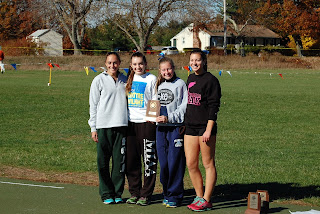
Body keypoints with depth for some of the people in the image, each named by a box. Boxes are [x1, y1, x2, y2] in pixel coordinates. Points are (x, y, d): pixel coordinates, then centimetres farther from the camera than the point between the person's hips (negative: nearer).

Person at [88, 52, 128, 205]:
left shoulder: (124, 80, 11)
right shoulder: (99, 80, 2)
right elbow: (93, 105, 3)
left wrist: (129, 122, 14)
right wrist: (93, 128, -1)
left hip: (122, 125, 3)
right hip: (104, 126, -3)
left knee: (120, 161, 3)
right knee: (103, 161, -1)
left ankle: (117, 193, 13)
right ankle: (106, 194, 8)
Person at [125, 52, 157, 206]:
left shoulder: (151, 79, 0)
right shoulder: (129, 79, 13)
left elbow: (155, 102, -1)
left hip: (146, 122, -5)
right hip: (130, 123, 5)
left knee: (149, 160, -3)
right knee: (131, 160, 6)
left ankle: (146, 194, 4)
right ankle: (134, 192, 16)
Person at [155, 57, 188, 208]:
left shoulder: (180, 84, -3)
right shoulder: (159, 85, 15)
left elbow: (184, 107, -9)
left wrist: (169, 118, -16)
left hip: (176, 127, -5)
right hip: (161, 128, 5)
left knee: (175, 163, -4)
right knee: (163, 162, 6)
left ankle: (175, 195, 4)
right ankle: (166, 193, 18)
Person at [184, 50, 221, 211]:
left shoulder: (211, 80, -7)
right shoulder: (190, 79, 15)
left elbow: (214, 107, -11)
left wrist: (209, 130, -16)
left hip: (205, 127, -7)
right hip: (190, 126, 7)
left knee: (208, 164, 0)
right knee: (191, 164, 6)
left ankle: (206, 201, 5)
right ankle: (199, 197, 18)